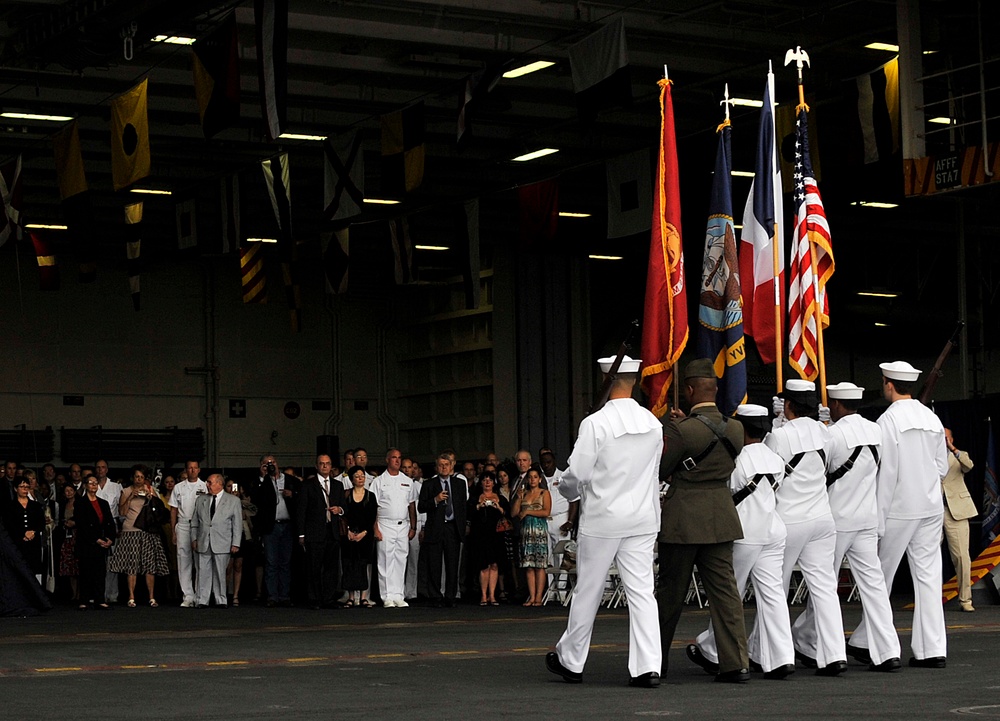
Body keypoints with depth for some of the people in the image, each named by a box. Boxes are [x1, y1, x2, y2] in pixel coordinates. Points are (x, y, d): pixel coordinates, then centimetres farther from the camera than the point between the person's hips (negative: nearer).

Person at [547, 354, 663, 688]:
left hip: (603, 518, -4)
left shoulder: (595, 423, -14)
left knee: (588, 591, 8)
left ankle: (570, 661, 21)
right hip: (643, 518, 4)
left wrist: (566, 489, 11)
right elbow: (654, 470, 11)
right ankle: (648, 667, -5)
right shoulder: (653, 423, 2)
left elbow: (577, 474, -11)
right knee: (641, 591, 2)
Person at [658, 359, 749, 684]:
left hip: (683, 519, -4)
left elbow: (658, 471, -7)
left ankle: (657, 660, 23)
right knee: (724, 588, 3)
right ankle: (736, 662, -5)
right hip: (721, 518, 4)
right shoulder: (735, 429, 2)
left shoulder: (680, 430, -17)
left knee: (671, 591, 9)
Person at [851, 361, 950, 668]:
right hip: (931, 507, 5)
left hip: (899, 508, -5)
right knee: (928, 576, 4)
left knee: (880, 576, 6)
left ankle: (867, 642, 15)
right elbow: (942, 466, 12)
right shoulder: (932, 419, 7)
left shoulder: (888, 421, -12)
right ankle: (932, 649, 1)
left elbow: (886, 472, -14)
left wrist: (878, 520, -11)